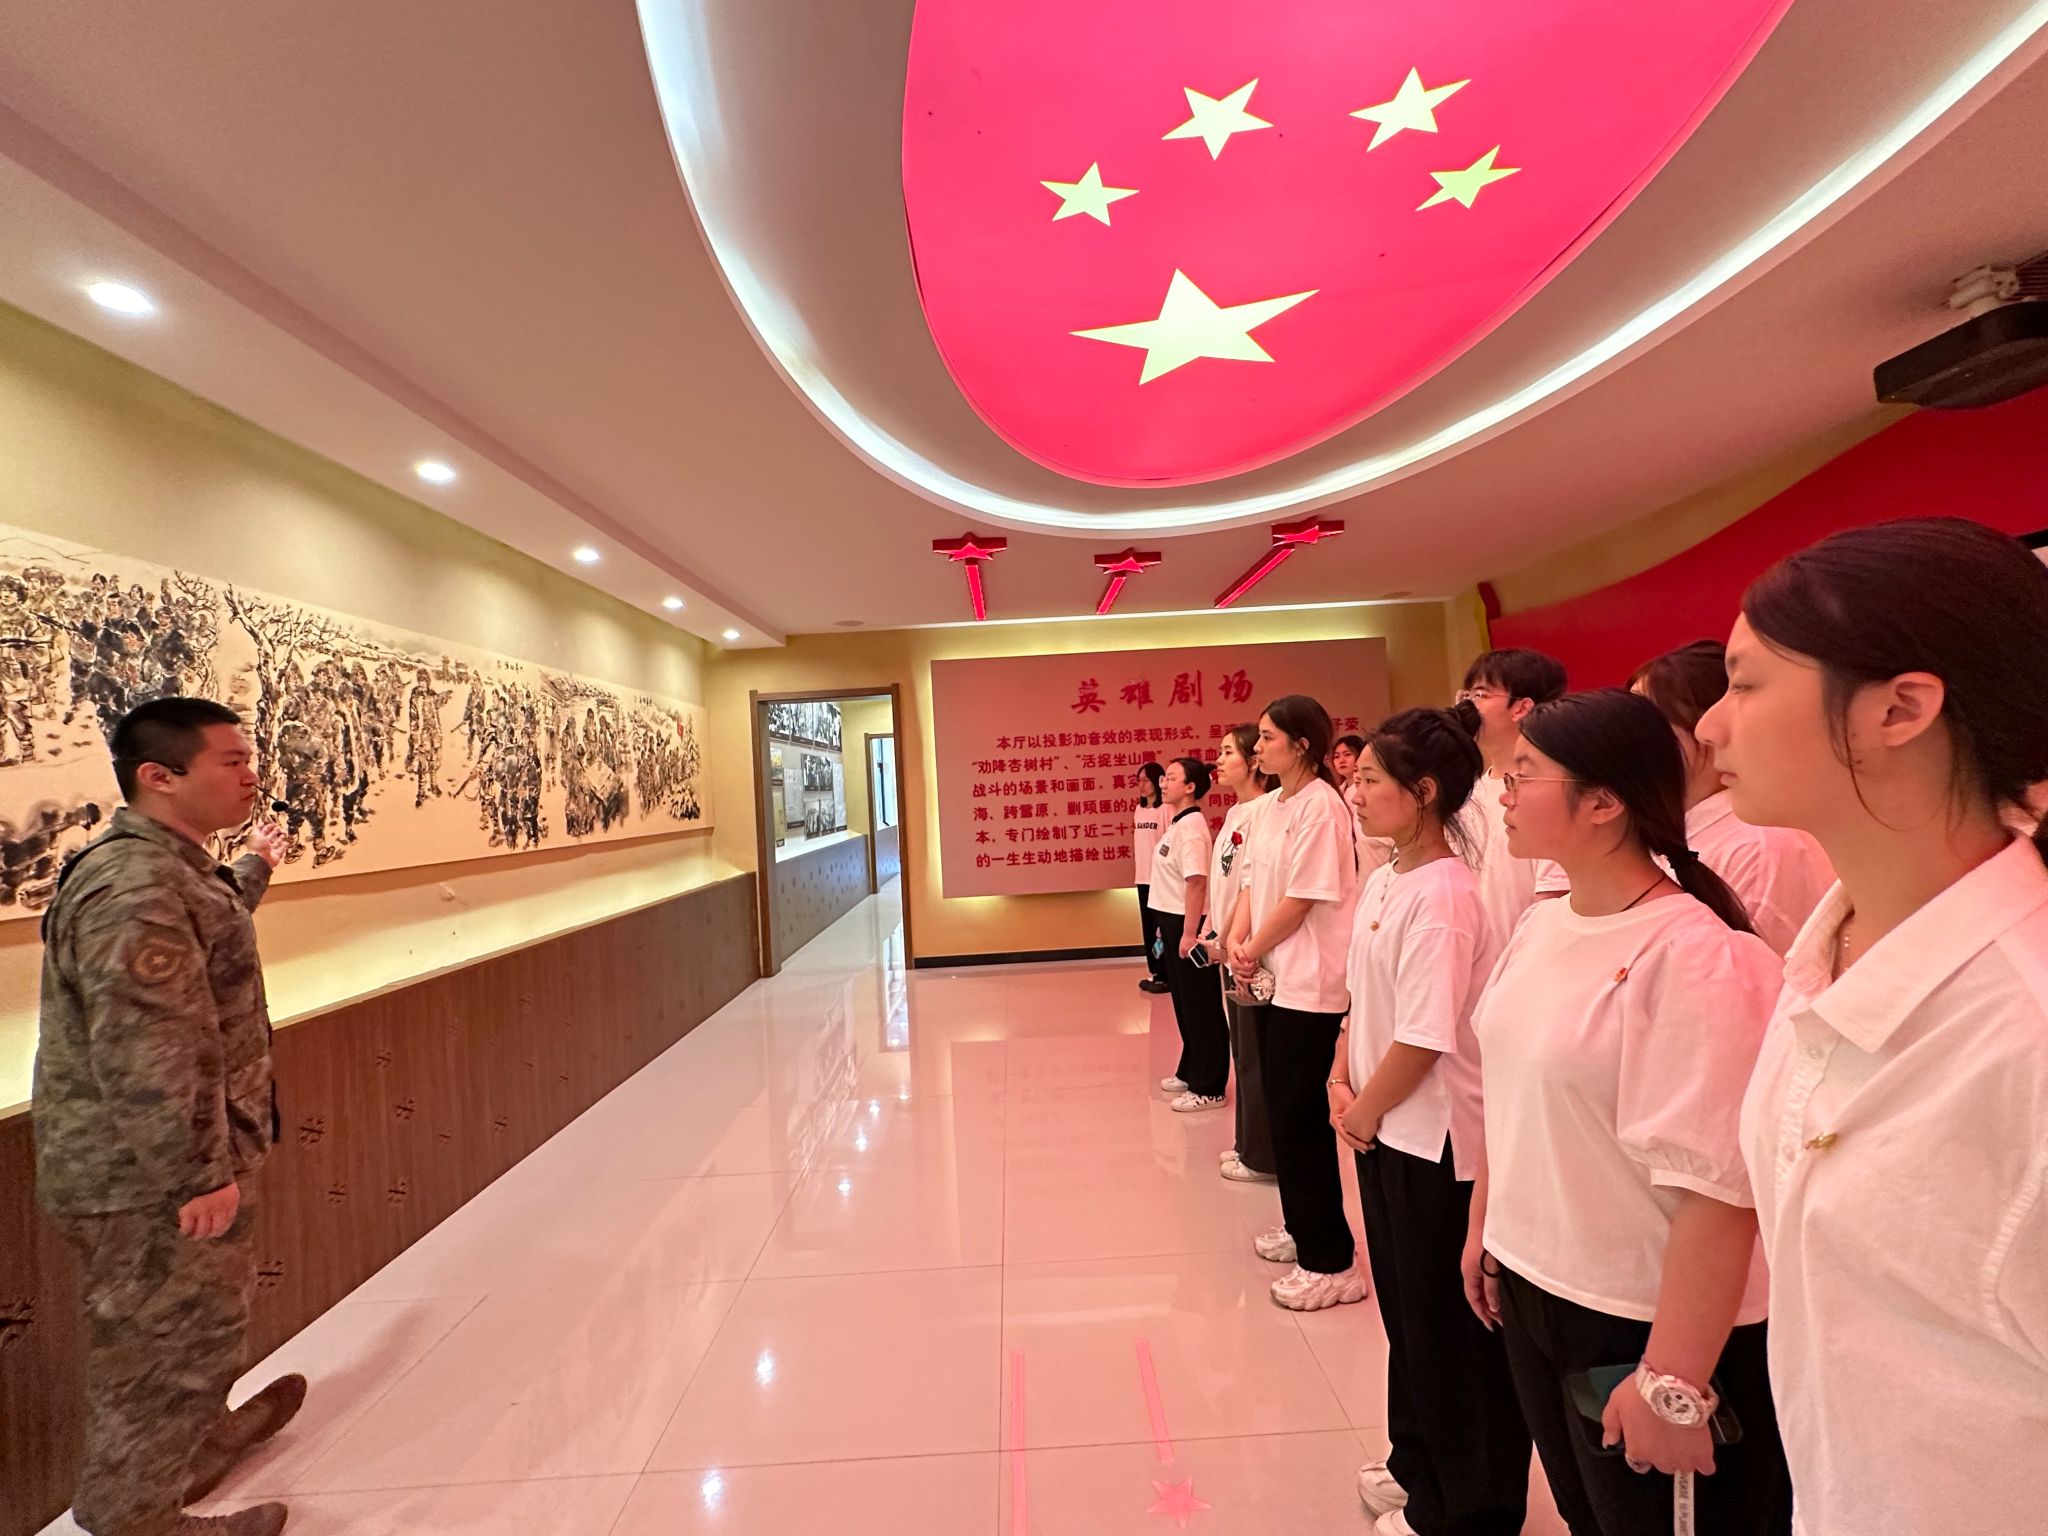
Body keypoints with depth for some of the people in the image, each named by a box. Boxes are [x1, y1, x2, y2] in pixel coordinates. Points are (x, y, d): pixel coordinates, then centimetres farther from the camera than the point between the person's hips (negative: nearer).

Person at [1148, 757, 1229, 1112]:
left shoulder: (1190, 827, -18)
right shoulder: (1177, 823, 11)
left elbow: (1197, 881, -23)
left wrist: (1189, 933, -23)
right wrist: (1166, 925, 16)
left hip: (1186, 924, -10)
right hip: (1172, 921, 10)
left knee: (1201, 1007, 1)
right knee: (1184, 1003, 19)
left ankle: (1209, 1088, 12)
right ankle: (1191, 1072, 33)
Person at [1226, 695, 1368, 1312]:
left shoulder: (1321, 806, -16)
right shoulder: (1274, 805, 11)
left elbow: (1300, 900, -18)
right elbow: (1255, 884, 12)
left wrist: (1253, 951, -7)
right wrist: (1237, 940, -3)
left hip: (1310, 983, -9)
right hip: (1274, 977, 9)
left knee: (1300, 1117, -2)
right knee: (1282, 1108, 18)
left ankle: (1331, 1263, 13)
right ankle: (1301, 1228, 35)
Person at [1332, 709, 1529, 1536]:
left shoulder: (1443, 895, -23)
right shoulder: (1382, 881, 3)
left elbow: (1423, 1039, -23)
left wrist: (1364, 1111, -11)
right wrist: (1342, 1082, 1)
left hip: (1435, 1138, -8)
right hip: (1385, 1130, 8)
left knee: (1449, 1328, 12)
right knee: (1405, 1309, 24)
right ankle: (1418, 1463, 46)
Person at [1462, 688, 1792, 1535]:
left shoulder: (1695, 957, -23)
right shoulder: (1541, 925, 0)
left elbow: (1716, 1190, -24)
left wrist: (1672, 1385, -21)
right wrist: (1484, 1225, 15)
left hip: (1643, 1324, -7)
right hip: (1533, 1291, 7)